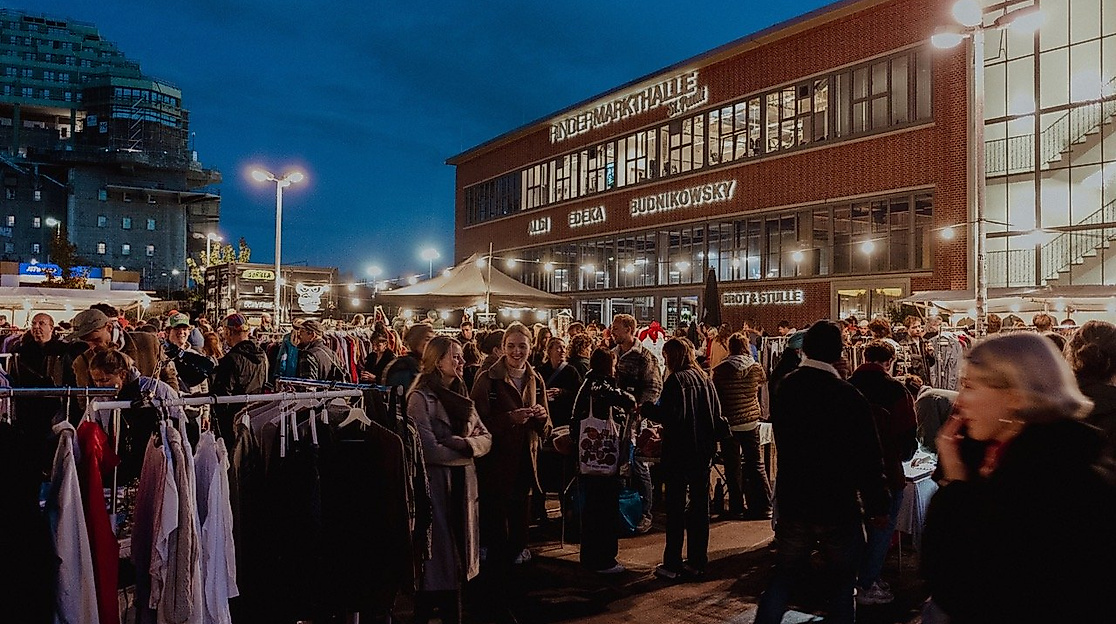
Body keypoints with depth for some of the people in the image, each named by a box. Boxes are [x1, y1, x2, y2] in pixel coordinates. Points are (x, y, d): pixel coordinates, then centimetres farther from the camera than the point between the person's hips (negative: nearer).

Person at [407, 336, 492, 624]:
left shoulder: (461, 396, 10)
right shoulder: (421, 398, -12)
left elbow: (485, 438, 5)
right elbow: (430, 450, -19)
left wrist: (462, 444, -14)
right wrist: (468, 451, -8)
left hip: (461, 487, 7)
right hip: (435, 486, -6)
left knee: (455, 560, 14)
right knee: (436, 561, 4)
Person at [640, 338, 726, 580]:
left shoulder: (676, 380, -12)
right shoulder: (704, 379, 9)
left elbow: (671, 416, -20)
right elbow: (718, 416, 12)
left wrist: (646, 409, -6)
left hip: (680, 452, -7)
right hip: (704, 451, 7)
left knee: (675, 508, 1)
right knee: (700, 506, 12)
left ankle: (672, 565, 6)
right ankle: (697, 561, 19)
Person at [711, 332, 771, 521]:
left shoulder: (720, 371, -9)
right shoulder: (756, 368, -1)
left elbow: (715, 397, -2)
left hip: (729, 423, -3)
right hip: (751, 422, 3)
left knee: (733, 468, 6)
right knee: (756, 464, 12)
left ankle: (736, 508, 10)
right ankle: (763, 507, 15)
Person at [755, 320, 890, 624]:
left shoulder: (785, 388, -2)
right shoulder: (848, 395, -18)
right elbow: (869, 457, -15)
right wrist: (878, 505, -5)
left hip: (792, 502, 4)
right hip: (838, 507, -4)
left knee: (784, 574, 18)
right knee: (841, 582, 13)